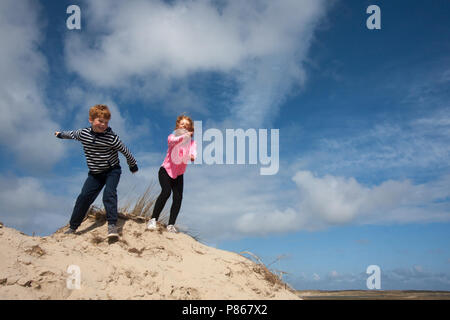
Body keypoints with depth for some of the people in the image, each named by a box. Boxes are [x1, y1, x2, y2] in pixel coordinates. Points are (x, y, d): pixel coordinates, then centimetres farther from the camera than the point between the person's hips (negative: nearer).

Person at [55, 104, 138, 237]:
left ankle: (112, 225, -28)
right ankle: (72, 227, 8)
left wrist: (133, 166, 8)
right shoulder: (83, 133, -4)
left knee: (109, 194, -26)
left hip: (112, 171, -4)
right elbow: (72, 134, 20)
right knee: (84, 197, -4)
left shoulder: (112, 138, -18)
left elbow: (126, 151, -6)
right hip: (95, 173, 4)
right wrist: (61, 134, 40)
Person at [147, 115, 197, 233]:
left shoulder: (191, 142, 2)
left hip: (178, 174, 3)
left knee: (178, 197, -10)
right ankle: (153, 219, -14)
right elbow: (173, 141, -29)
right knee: (166, 192, -24)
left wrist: (192, 156, -43)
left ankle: (171, 225, 1)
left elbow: (193, 151, -19)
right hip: (166, 170, -3)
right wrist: (184, 136, -48)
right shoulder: (172, 136, -4)